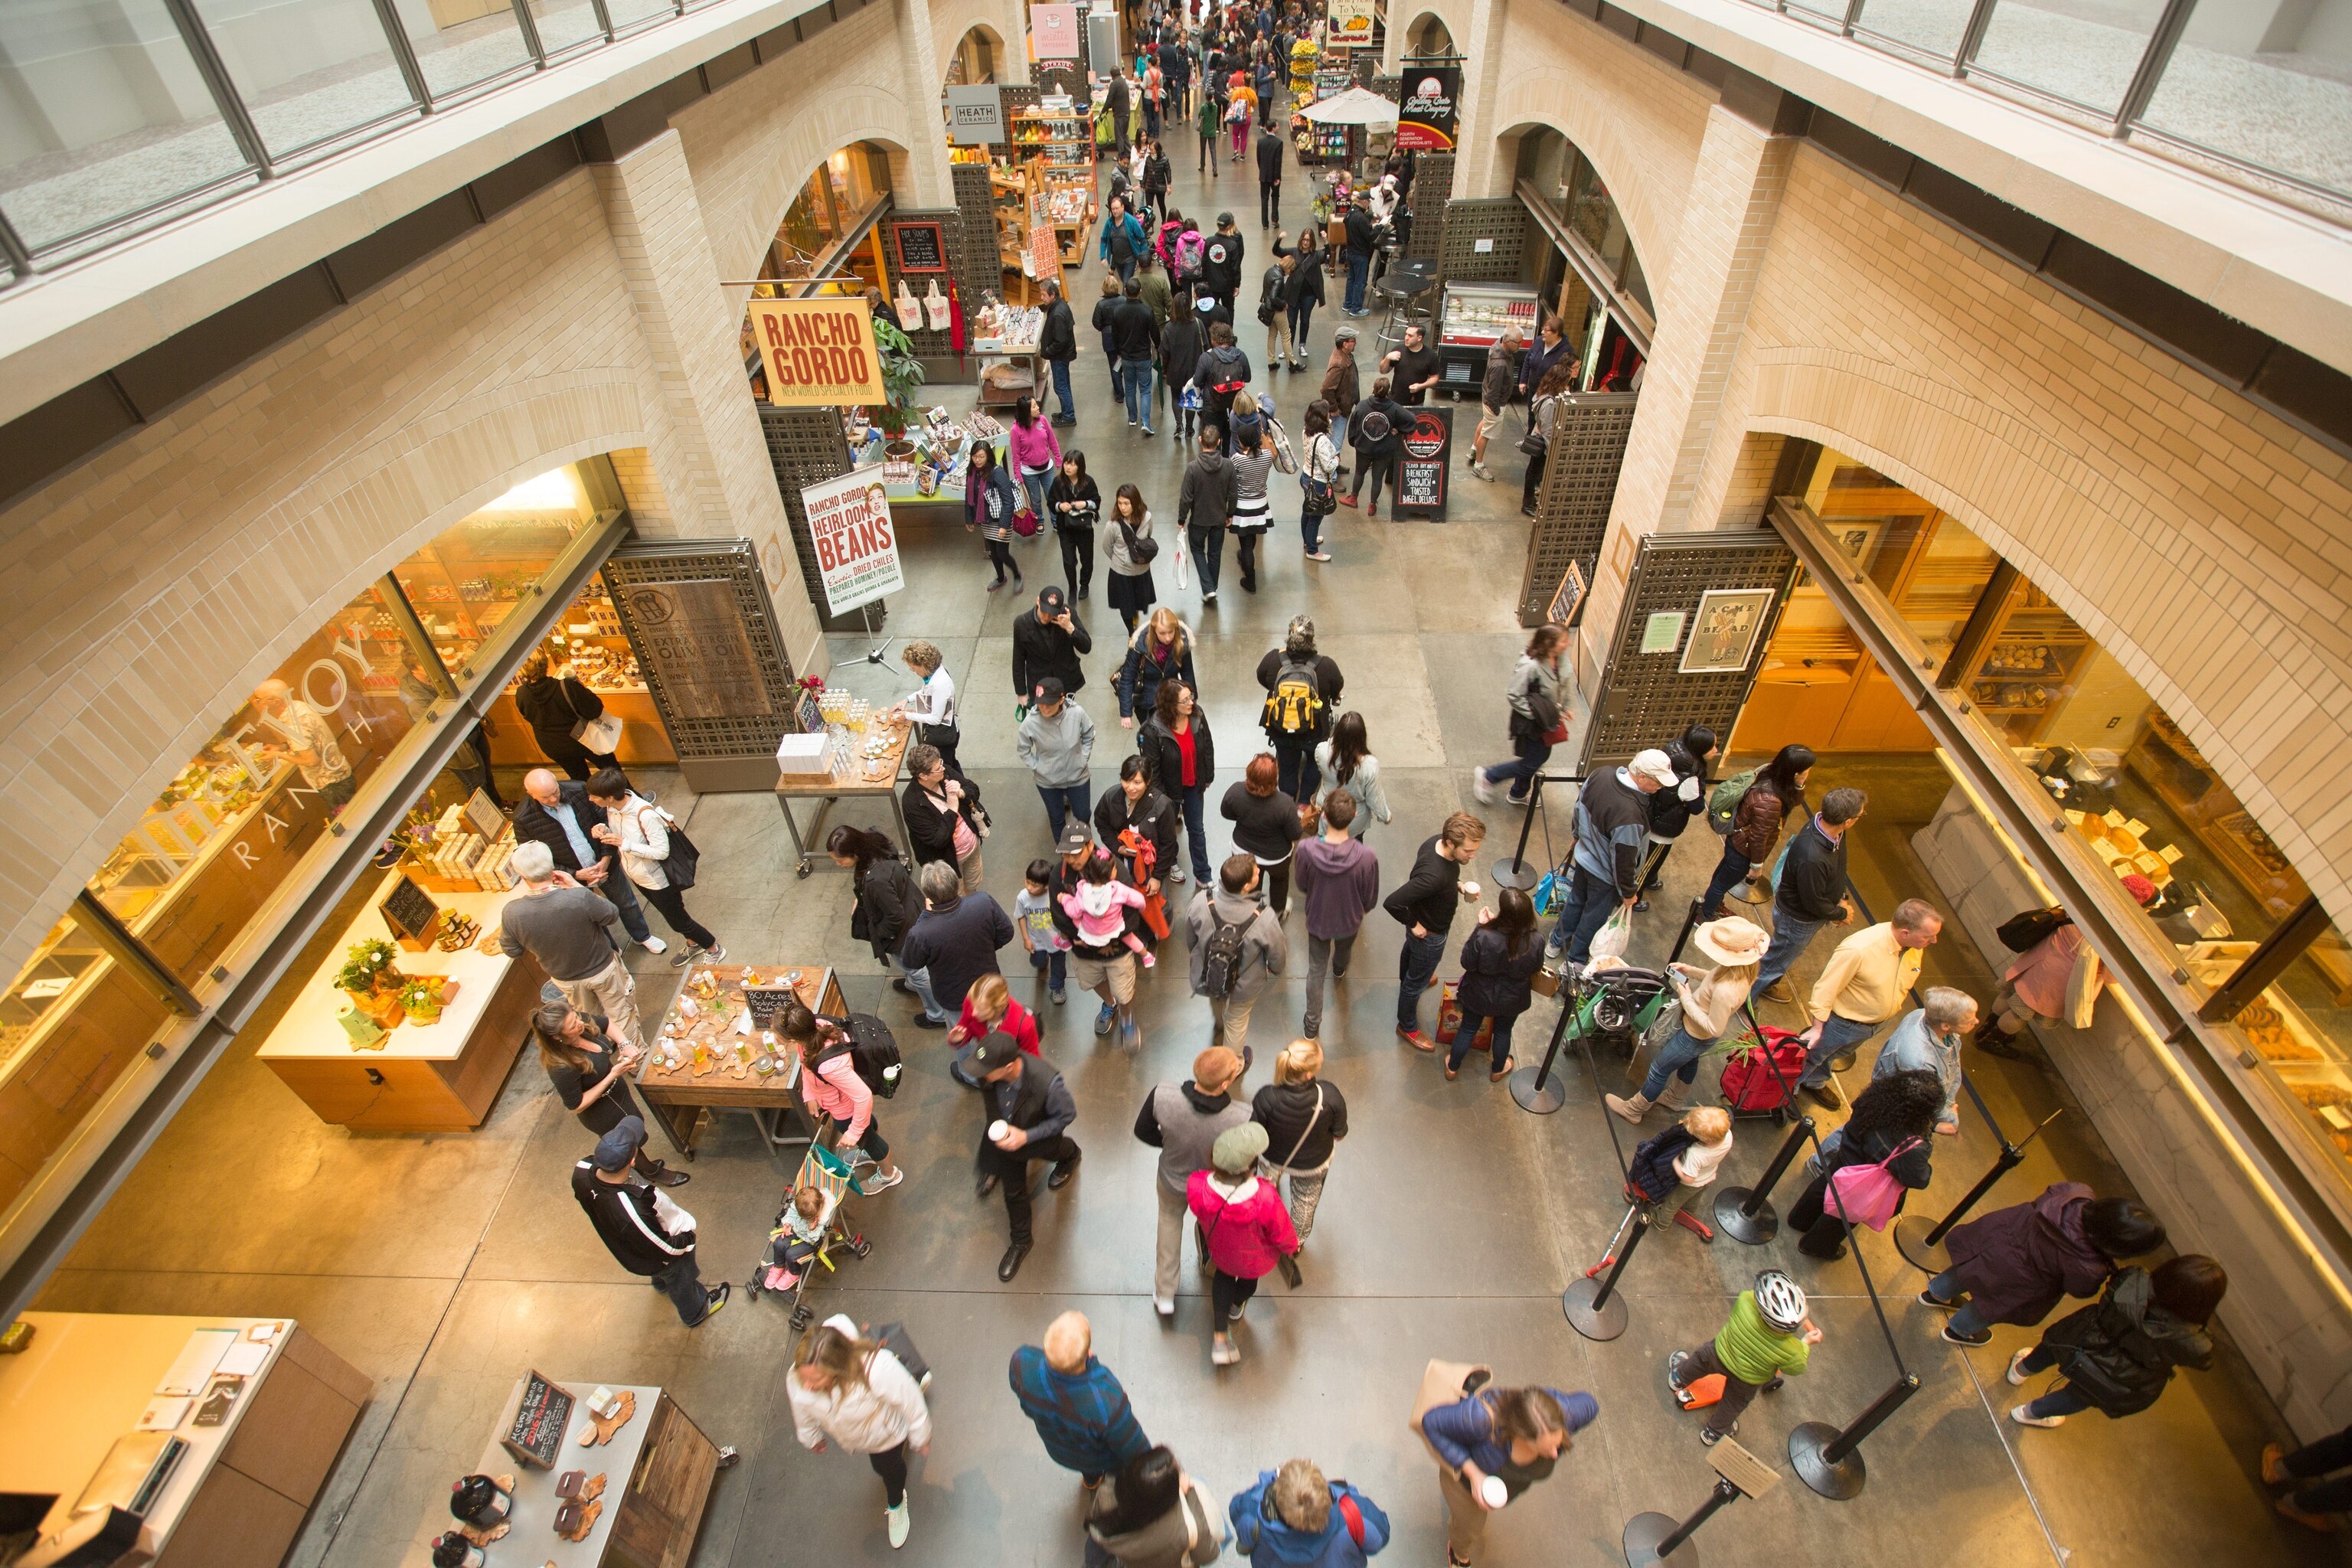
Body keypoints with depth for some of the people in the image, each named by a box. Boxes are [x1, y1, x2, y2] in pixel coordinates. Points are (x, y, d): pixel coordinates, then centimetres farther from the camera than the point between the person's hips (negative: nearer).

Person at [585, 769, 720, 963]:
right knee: (672, 916, 28)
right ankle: (693, 944, 52)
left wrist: (624, 844, -33)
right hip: (637, 876, 8)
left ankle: (714, 949, 34)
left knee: (678, 920, 12)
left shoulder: (645, 815, -36)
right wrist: (602, 829, -16)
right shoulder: (612, 807, -13)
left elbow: (661, 852, -31)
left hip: (658, 879, -8)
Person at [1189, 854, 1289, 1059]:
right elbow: (1277, 955, -18)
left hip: (1206, 978, 3)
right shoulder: (1264, 919, -37)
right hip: (1245, 986, -2)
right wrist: (1275, 969, 7)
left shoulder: (1201, 902, -30)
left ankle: (1219, 1024, 72)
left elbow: (1190, 936, -9)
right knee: (1237, 1020, 28)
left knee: (1216, 1000, 38)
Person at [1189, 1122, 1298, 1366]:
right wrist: (1292, 1247, -1)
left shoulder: (1196, 1185, -39)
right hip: (1256, 1261, -1)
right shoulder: (1265, 1199, -48)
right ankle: (1237, 1305, 67)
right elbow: (1283, 1235, -25)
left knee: (1224, 1274, 38)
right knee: (1248, 1280, 36)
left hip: (1220, 1251, 1)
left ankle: (1220, 1337, 44)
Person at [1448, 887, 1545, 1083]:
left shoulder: (1484, 937, -39)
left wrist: (1481, 927, -18)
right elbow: (1536, 968, -8)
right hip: (1512, 1000, 2)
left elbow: (1467, 963, -20)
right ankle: (1498, 1070, 55)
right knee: (1503, 1032, 30)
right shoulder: (1535, 943, -30)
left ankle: (1452, 1068, 48)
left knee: (1467, 1030, 25)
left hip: (1479, 996, -1)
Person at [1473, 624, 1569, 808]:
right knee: (1531, 764, 4)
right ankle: (1486, 777, 24)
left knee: (1542, 757, 23)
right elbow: (1514, 696, -26)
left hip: (1548, 722, 8)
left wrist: (1563, 708, 8)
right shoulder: (1530, 666, -32)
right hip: (1531, 724, -8)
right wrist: (1536, 714, -23)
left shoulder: (1558, 661, -8)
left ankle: (1518, 795, 46)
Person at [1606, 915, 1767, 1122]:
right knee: (1689, 1062, 34)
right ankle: (1674, 1099, 62)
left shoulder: (1726, 991, -45)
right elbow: (1714, 980, 3)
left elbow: (1714, 1029, -32)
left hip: (1695, 1037, -8)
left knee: (1659, 1070, 15)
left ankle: (1633, 1110, 40)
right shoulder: (1742, 970, -19)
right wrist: (1691, 970, -8)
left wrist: (1686, 998, -27)